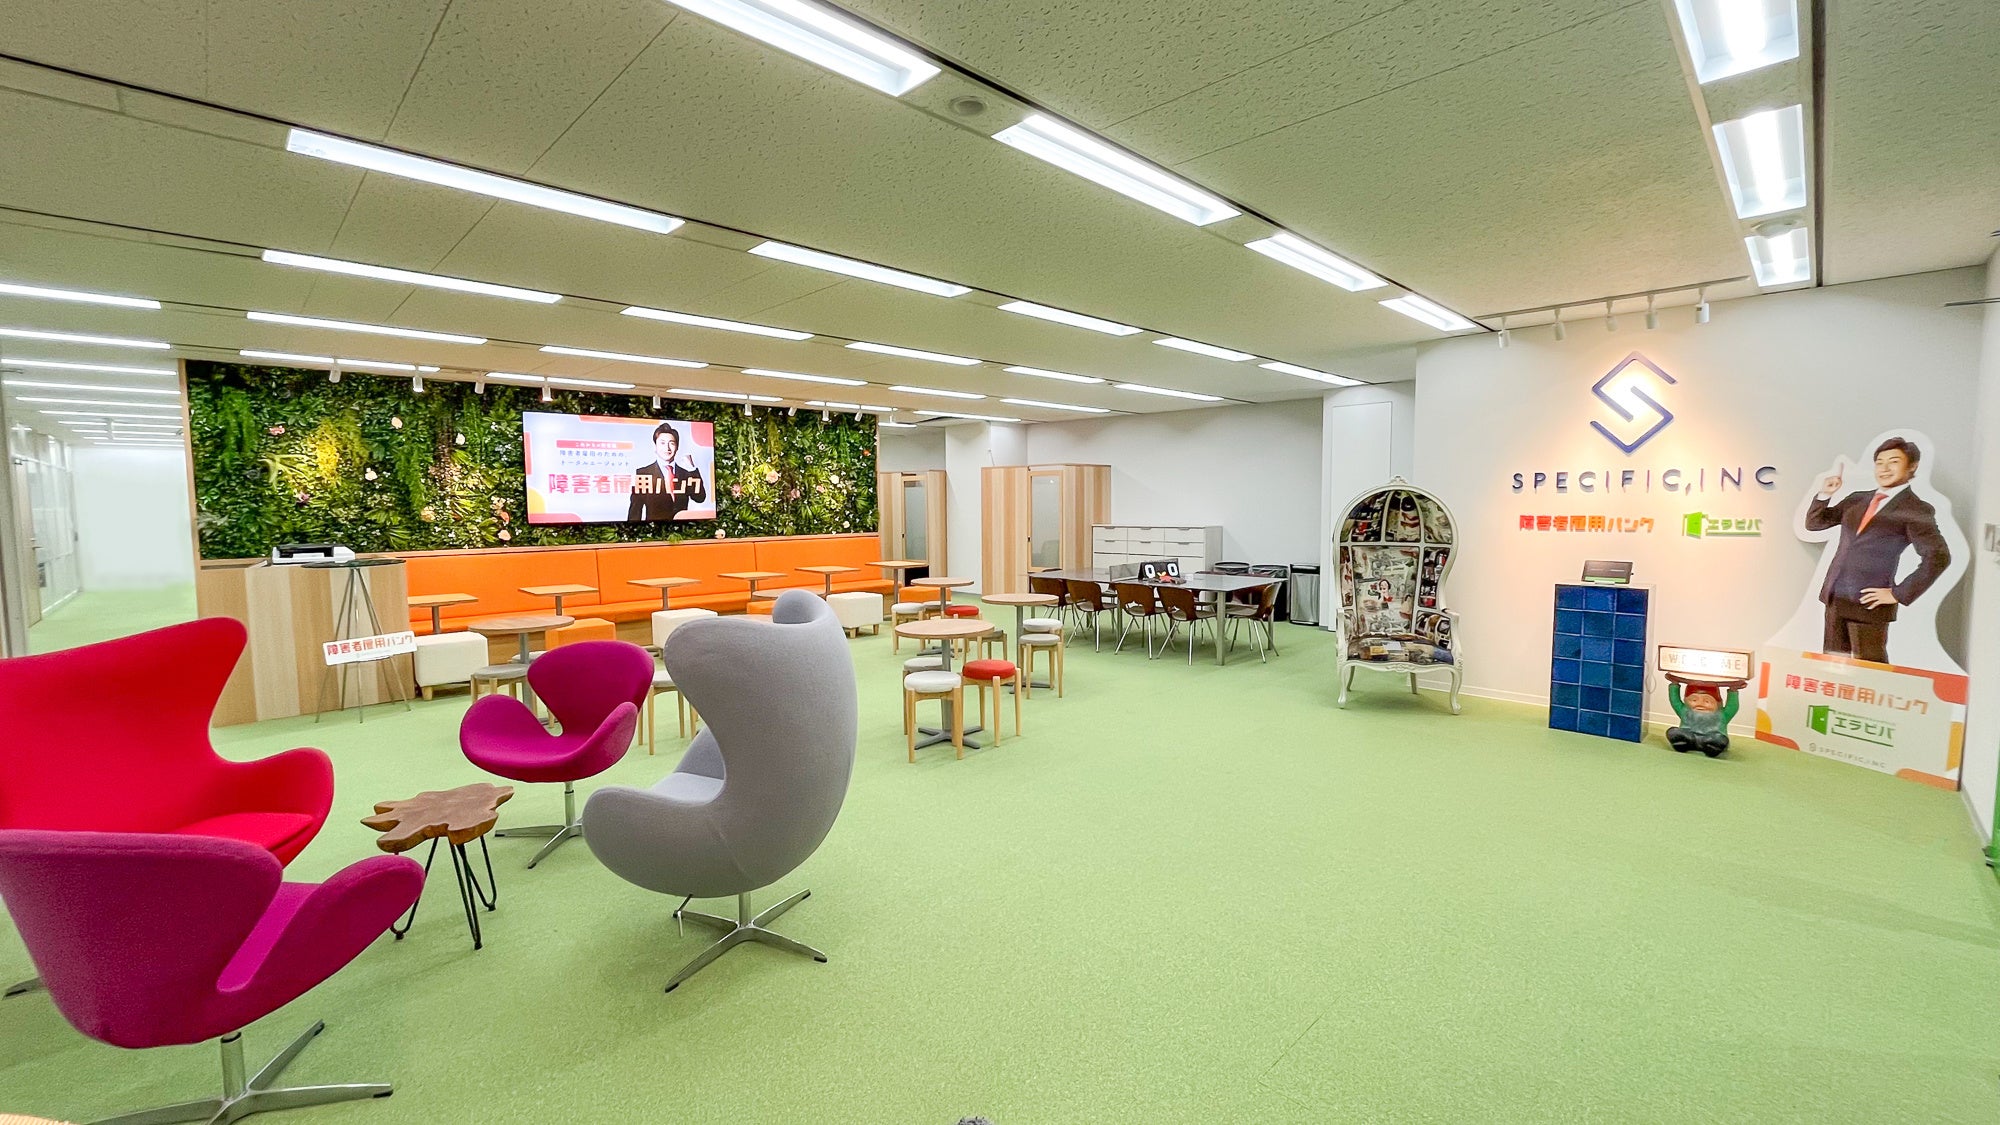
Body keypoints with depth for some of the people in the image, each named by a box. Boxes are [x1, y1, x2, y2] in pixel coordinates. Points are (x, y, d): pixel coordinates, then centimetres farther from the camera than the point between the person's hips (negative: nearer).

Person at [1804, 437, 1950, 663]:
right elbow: (1814, 523, 15)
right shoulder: (1857, 499, 12)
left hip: (1868, 602, -5)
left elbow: (1938, 556, -12)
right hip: (1835, 597, 5)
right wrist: (1824, 494, -2)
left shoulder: (1916, 511, -5)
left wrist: (1899, 594, -12)